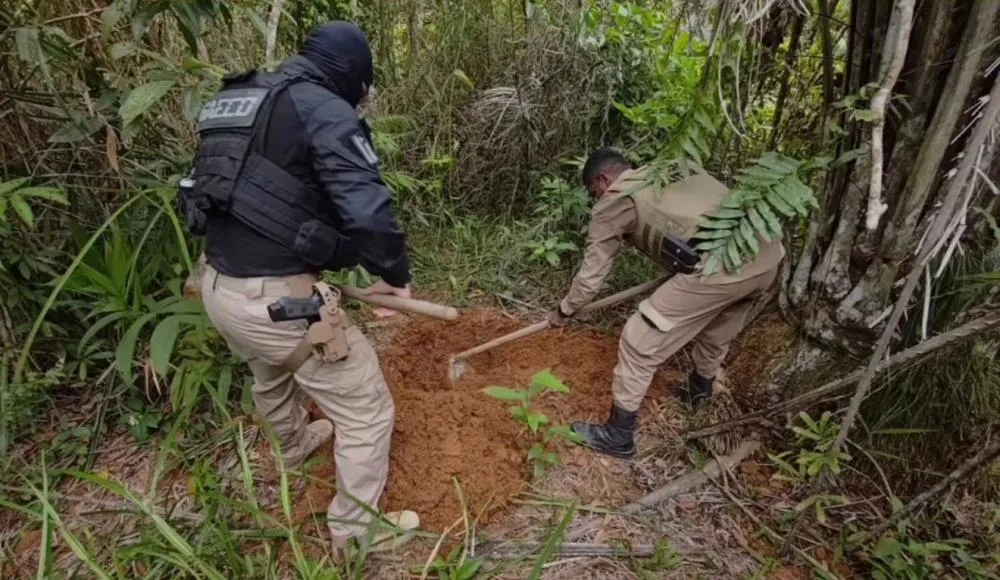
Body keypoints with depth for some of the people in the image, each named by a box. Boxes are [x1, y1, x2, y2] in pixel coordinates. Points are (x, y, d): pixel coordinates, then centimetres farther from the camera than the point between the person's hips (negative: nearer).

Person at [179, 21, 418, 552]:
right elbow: (368, 212, -26)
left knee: (271, 374, 37)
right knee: (368, 410, 8)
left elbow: (202, 188, 21)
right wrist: (395, 275, -9)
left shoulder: (241, 100, 14)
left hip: (216, 285, 10)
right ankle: (356, 529, 26)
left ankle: (297, 445, 66)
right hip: (276, 298, -9)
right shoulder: (326, 111, -14)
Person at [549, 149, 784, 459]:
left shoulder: (614, 201, 7)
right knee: (716, 333, 33)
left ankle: (618, 435, 18)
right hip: (768, 253, 9)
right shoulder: (680, 167, 27)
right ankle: (700, 390, 58)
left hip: (719, 267, -8)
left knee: (640, 343, 5)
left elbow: (592, 271, 14)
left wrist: (564, 310, 30)